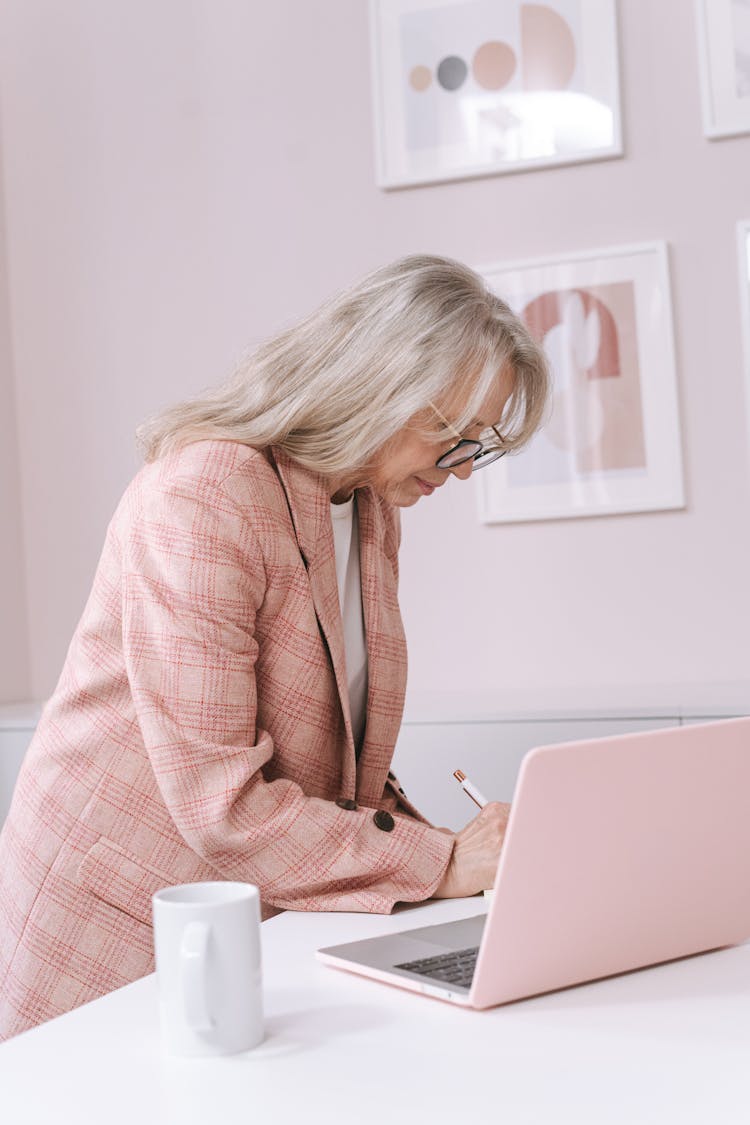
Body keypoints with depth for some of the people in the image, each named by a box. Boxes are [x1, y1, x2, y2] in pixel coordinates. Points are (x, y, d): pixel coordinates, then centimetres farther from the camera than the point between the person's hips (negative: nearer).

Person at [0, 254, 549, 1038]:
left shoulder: (374, 511, 9)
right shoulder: (199, 500, -20)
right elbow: (220, 802, -24)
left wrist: (425, 840, -2)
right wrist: (440, 863, -20)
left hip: (263, 928, 7)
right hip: (118, 929, -7)